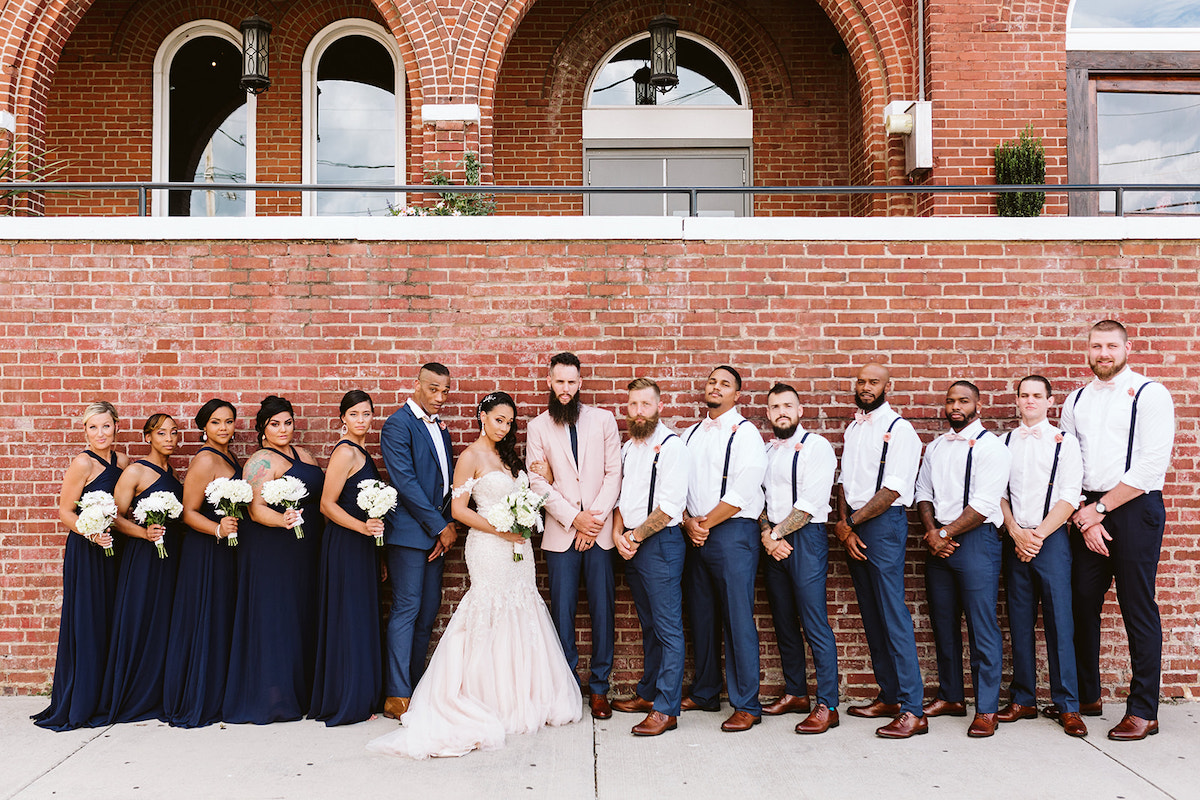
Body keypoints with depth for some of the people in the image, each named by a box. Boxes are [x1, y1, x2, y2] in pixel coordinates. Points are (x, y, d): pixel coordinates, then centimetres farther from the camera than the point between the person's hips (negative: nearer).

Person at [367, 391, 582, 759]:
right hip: (489, 548, -7)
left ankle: (521, 700, 22)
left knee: (519, 618, 11)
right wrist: (499, 529, -17)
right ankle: (494, 705, 7)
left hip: (517, 546, 7)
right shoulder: (472, 456, -7)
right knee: (492, 620, -3)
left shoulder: (507, 455, 15)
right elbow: (459, 509, -11)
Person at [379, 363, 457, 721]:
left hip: (436, 532, 8)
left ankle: (416, 686, 18)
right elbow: (406, 482, -16)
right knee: (406, 610, -6)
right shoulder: (398, 425, -9)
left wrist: (448, 524, 2)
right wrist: (441, 527, -13)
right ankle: (397, 698, 0)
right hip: (409, 532, -8)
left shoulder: (440, 428, 16)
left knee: (429, 610, 9)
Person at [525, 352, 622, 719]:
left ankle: (599, 688, 13)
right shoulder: (538, 427, 6)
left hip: (600, 531, 0)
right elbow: (537, 482, 1)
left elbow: (614, 473, 3)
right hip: (560, 533, 0)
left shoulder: (603, 420, 8)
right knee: (562, 610, 2)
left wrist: (595, 518, -7)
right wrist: (574, 518, -8)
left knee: (603, 610, 2)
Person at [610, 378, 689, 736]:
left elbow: (668, 507, -16)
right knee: (649, 625, 17)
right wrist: (618, 534, -1)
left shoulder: (671, 445, -11)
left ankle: (666, 709, -1)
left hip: (661, 543, -8)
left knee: (668, 627, -4)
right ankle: (648, 693, 27)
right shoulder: (627, 448, 15)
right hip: (631, 545, 8)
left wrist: (635, 536, -10)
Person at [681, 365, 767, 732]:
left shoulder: (745, 433, -4)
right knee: (702, 616, 12)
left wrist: (707, 523, -9)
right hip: (695, 534, 6)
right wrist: (688, 522, -3)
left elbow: (742, 492, -13)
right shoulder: (690, 434, 16)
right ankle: (705, 693, 25)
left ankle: (746, 705, 3)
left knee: (737, 618, -5)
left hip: (733, 533, -6)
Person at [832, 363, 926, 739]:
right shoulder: (852, 429, 17)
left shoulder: (899, 429, -8)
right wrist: (843, 524, -2)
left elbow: (892, 490, -14)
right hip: (852, 527, 8)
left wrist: (851, 523, -8)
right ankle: (888, 696, 19)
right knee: (870, 615, 10)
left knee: (893, 616, -10)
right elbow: (844, 481, 13)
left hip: (884, 524, -8)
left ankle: (912, 710, -7)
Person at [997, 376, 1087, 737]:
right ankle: (1023, 699, 14)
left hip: (1051, 539, -3)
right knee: (1020, 622, 6)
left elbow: (1069, 498, -4)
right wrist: (1016, 533, -6)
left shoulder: (1064, 442, 3)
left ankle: (1068, 706, 4)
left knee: (1059, 621, -4)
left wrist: (1038, 535, -12)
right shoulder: (1004, 443, 11)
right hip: (1015, 541, 3)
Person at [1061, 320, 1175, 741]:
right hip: (1088, 513, 5)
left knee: (1138, 610, -2)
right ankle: (1086, 696, 22)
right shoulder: (1076, 401, 14)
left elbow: (1152, 465, -10)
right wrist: (1085, 517, -2)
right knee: (1082, 604, 7)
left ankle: (1143, 711, 7)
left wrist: (1101, 507, -11)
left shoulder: (1150, 394, -2)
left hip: (1134, 508, -5)